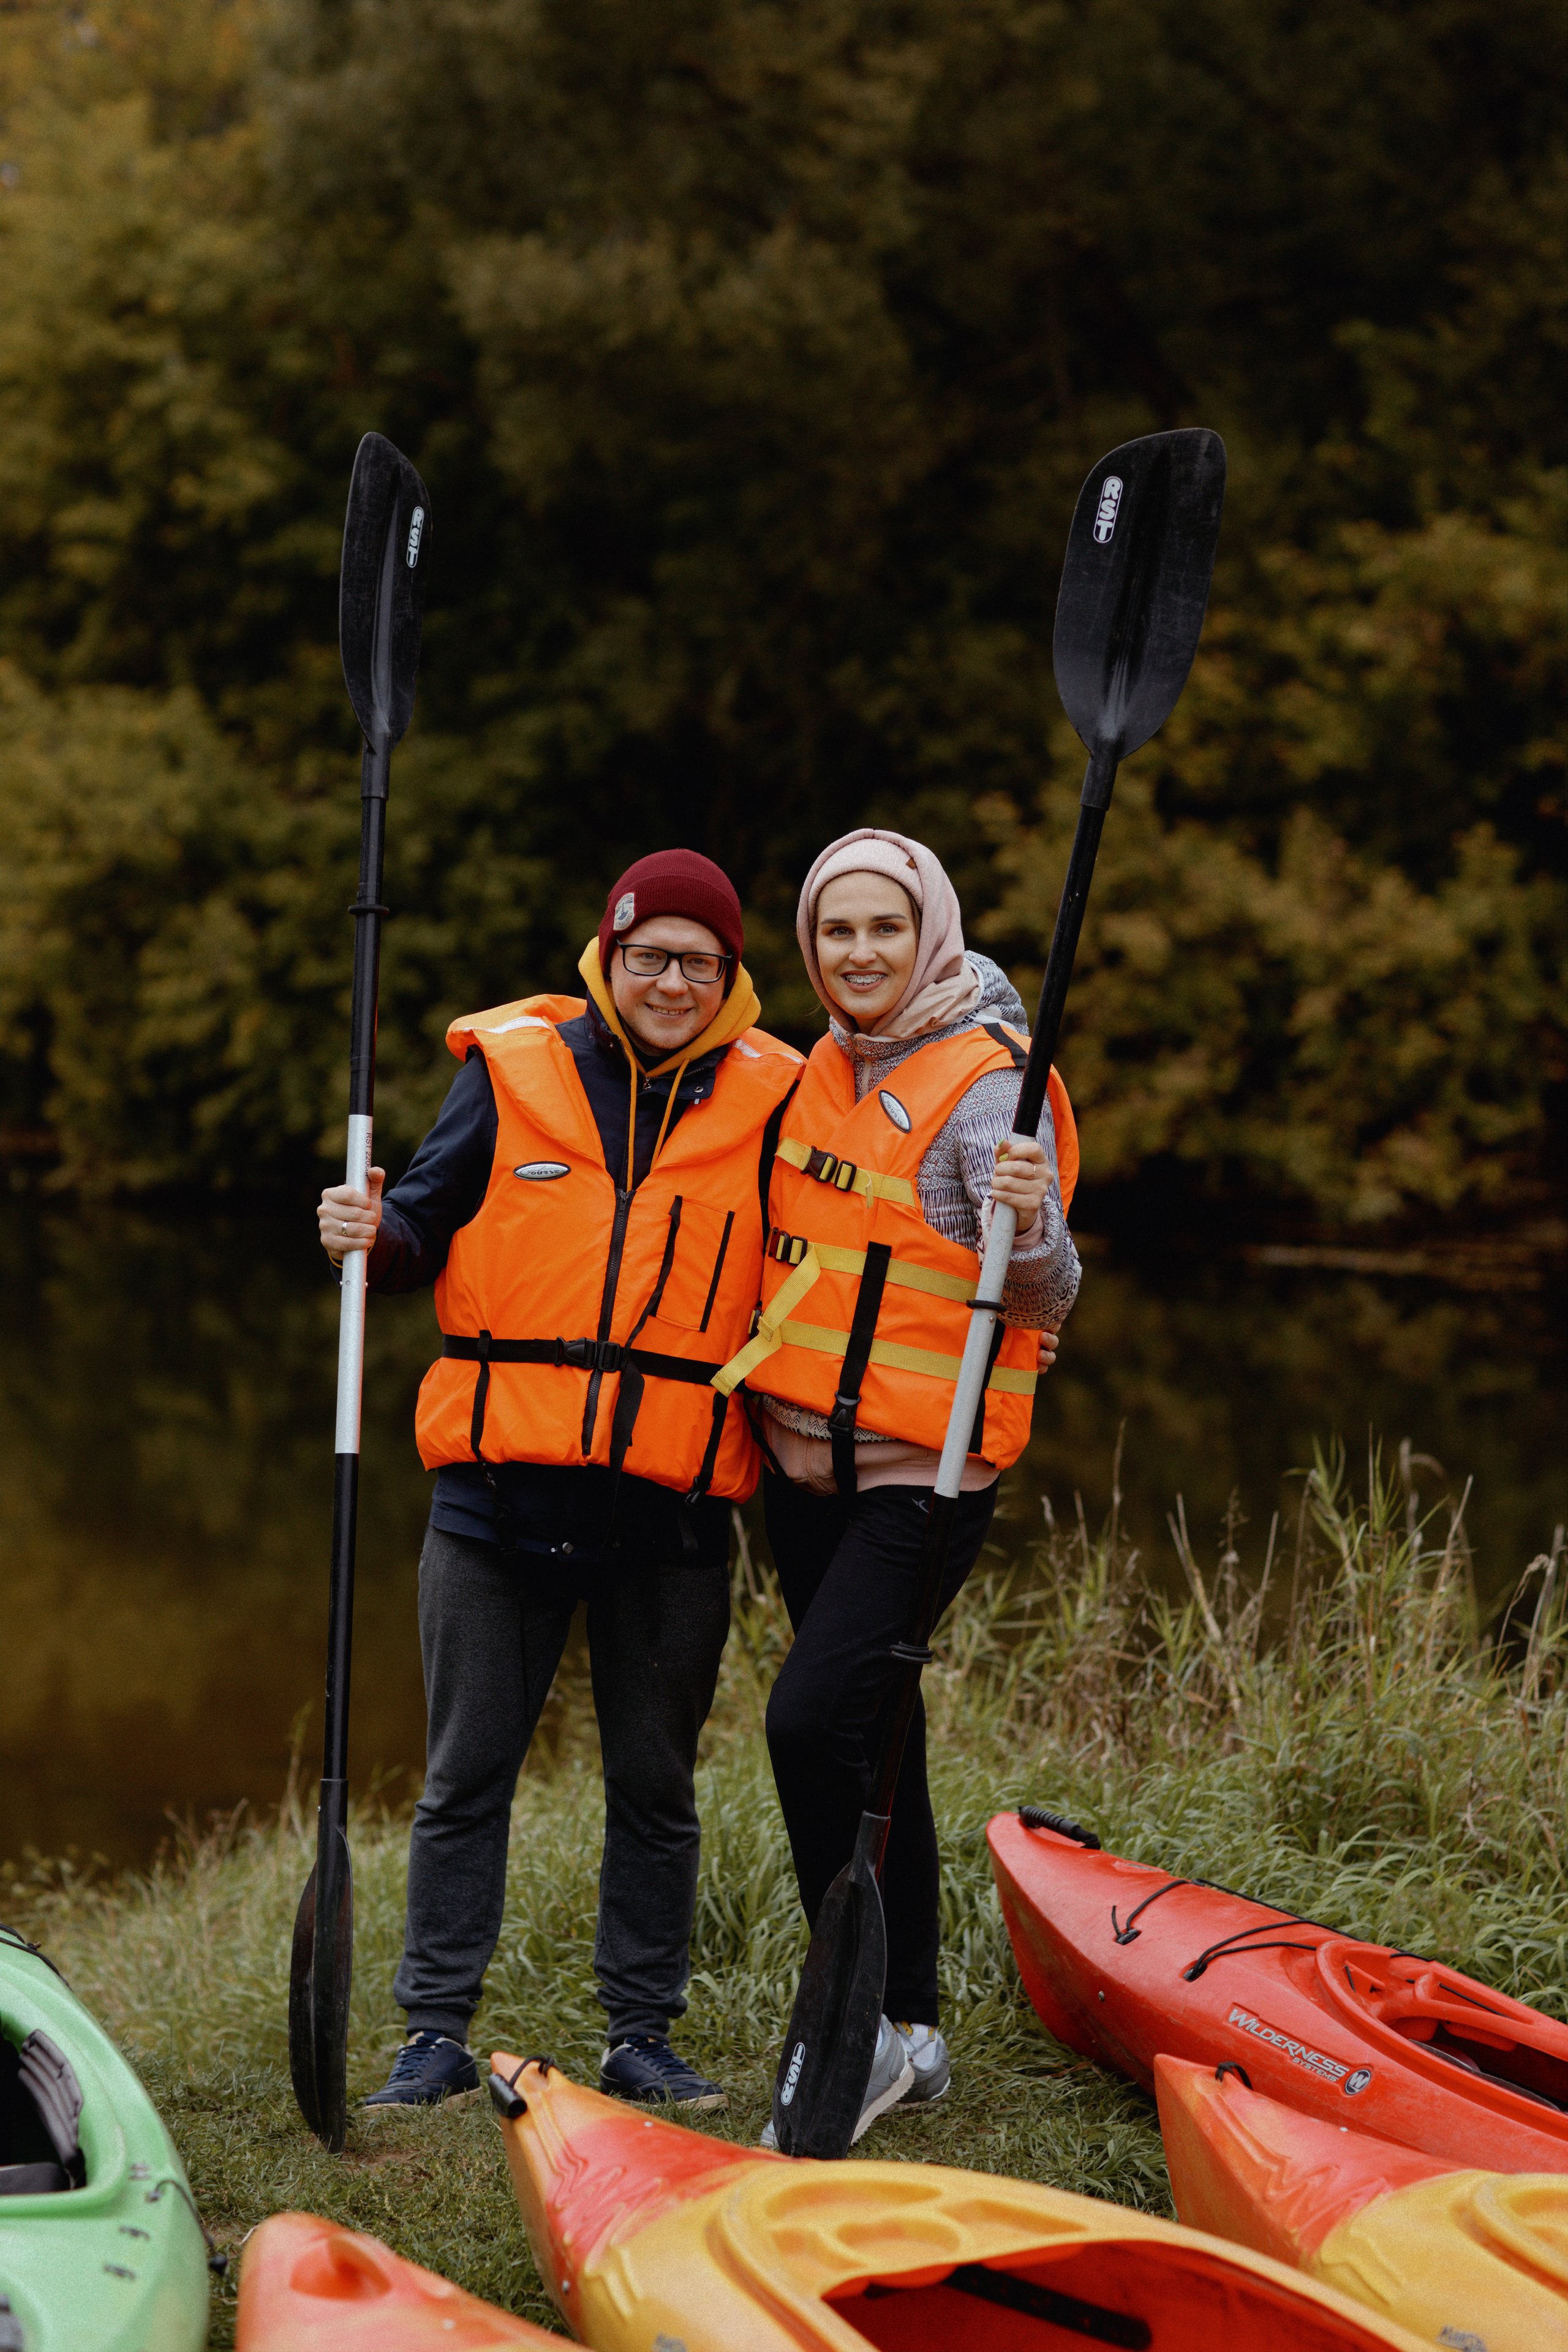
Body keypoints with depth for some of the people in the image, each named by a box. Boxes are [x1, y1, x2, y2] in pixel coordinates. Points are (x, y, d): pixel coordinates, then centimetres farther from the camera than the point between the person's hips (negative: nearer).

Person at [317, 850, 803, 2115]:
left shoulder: (767, 1100, 4)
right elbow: (426, 1228, 7)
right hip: (503, 1489, 0)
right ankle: (437, 2034, 15)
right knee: (467, 1776, 6)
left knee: (657, 1786, 9)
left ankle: (642, 2036, 21)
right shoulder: (514, 1070, 3)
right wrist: (373, 1234, -15)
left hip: (673, 1510, 0)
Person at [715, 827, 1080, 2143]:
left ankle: (871, 2025, -7)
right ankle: (914, 2032, 24)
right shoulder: (825, 1073, 10)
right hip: (806, 1454, 8)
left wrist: (1033, 1222, -40)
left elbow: (1045, 1306, -19)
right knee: (867, 1739, 13)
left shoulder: (985, 1084, -13)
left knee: (814, 1719, -19)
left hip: (925, 1469, -7)